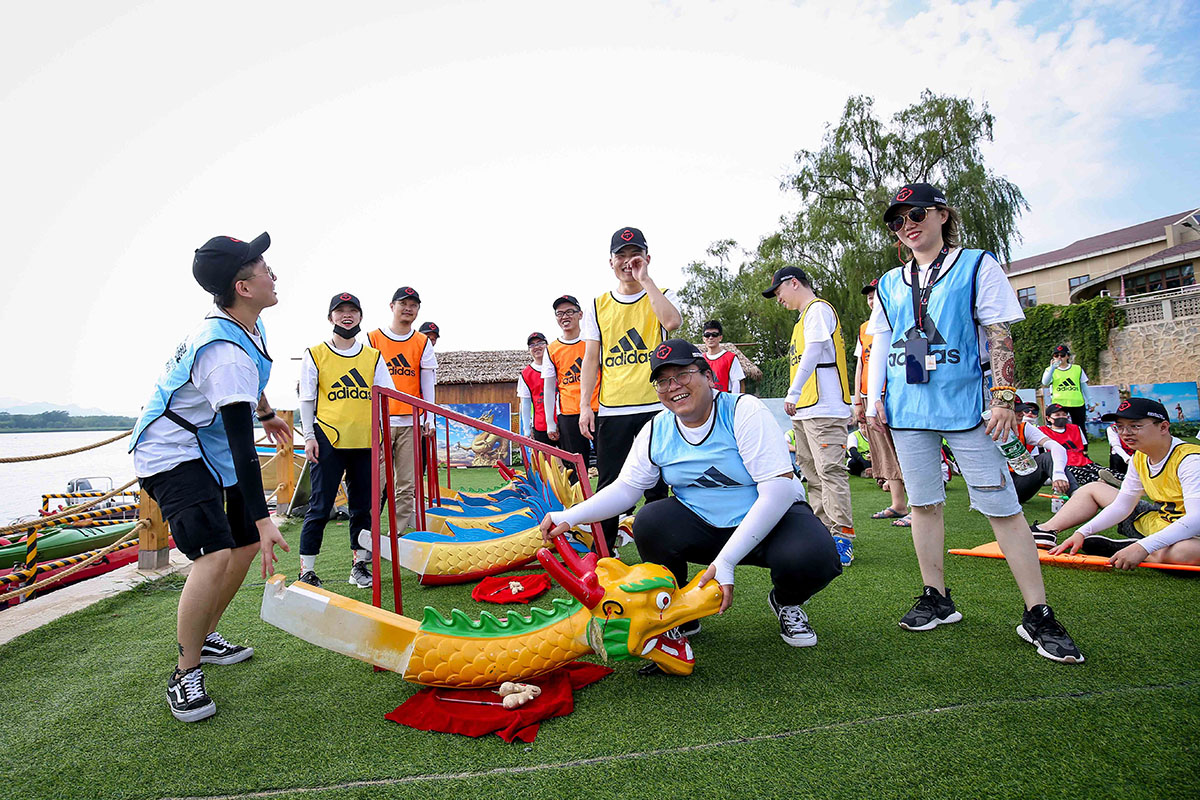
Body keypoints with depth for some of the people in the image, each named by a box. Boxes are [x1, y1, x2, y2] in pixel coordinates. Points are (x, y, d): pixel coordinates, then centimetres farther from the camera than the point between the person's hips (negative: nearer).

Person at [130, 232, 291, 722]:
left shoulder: (245, 327, -1)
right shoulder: (226, 352, -32)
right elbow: (242, 445, -35)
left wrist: (265, 413, 36)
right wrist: (263, 519, -35)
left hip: (209, 448, 10)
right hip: (172, 453, -10)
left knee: (246, 543, 13)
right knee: (216, 555, -23)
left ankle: (203, 637, 32)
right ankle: (185, 673, -4)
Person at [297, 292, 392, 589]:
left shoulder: (373, 357, 12)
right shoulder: (315, 355, 6)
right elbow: (307, 400, 6)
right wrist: (309, 436, -3)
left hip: (365, 441, 3)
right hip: (328, 440, -2)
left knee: (362, 506, 8)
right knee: (320, 506, -2)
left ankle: (360, 564, 20)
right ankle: (307, 570, 9)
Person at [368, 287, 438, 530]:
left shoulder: (423, 343, 11)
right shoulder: (373, 339, 5)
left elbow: (427, 382, 10)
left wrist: (430, 419, 4)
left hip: (411, 421, 2)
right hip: (379, 419, -2)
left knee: (407, 483, 4)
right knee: (375, 480, -6)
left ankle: (402, 532, 11)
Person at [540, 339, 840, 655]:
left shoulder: (744, 411, -18)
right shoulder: (656, 432, -3)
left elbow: (779, 490, -25)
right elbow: (625, 488, 0)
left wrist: (725, 560, -32)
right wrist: (569, 517, -17)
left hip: (772, 518, -3)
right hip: (701, 524, 3)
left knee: (811, 560, -32)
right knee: (648, 524, -24)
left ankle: (786, 603, 7)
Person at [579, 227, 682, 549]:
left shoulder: (661, 296, 7)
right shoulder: (598, 306, 12)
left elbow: (673, 322, -18)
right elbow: (591, 359, 9)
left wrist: (645, 279, -12)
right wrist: (584, 405, 0)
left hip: (655, 407, -1)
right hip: (610, 411, 2)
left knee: (656, 486, 6)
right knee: (608, 485, 6)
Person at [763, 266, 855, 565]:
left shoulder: (818, 308, -4)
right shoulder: (805, 315, 24)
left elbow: (813, 352, -16)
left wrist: (793, 393, -20)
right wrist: (795, 397, 17)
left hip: (824, 409, -10)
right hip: (804, 411, 10)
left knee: (830, 471, -11)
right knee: (813, 474, 11)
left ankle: (843, 539, -9)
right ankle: (824, 533, 17)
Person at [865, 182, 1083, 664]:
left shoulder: (977, 265, 5)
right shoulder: (890, 284, 15)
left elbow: (999, 336, -1)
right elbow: (880, 345, 17)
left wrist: (1005, 397, -9)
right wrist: (873, 398, 8)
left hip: (964, 404, -4)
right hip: (907, 407, 4)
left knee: (1001, 506, -6)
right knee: (923, 503, 8)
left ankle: (1038, 615, 3)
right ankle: (937, 600, 19)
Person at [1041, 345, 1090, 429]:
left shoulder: (1078, 369, 11)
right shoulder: (1050, 369, 6)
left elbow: (1084, 386, 16)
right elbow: (1045, 383, -14)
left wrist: (1087, 403, 12)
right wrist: (1052, 368, -21)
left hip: (1077, 403, 2)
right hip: (1058, 403, -2)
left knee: (1080, 428, 6)